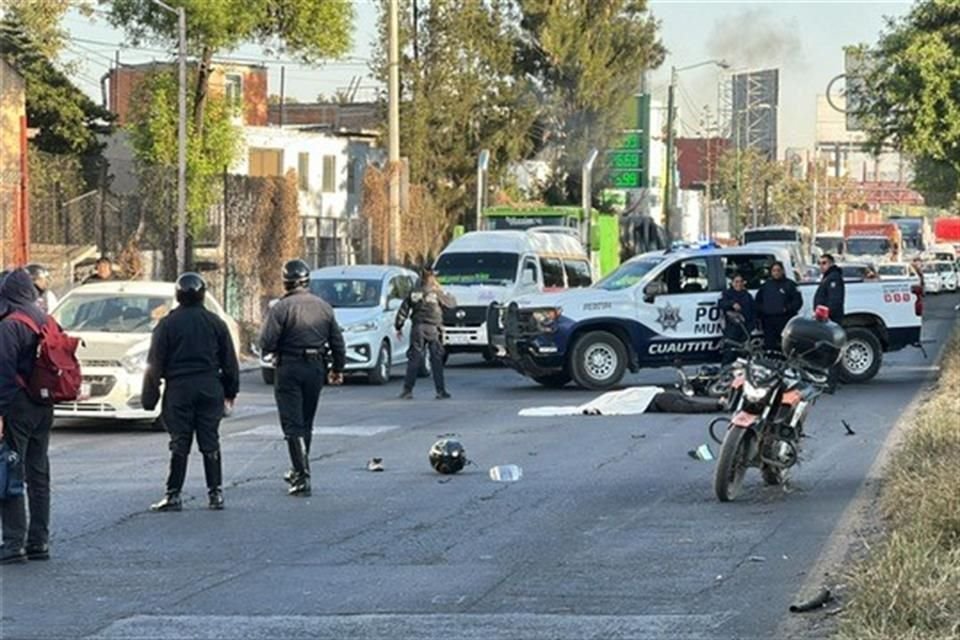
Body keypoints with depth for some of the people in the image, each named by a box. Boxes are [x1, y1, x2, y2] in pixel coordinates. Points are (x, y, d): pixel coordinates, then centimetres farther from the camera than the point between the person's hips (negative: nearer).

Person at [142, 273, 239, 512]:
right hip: (210, 389, 2)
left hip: (178, 389, -2)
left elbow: (155, 364, -3)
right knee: (210, 442, 7)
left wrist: (149, 397, 1)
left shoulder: (167, 324, -3)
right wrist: (230, 391, 18)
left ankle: (173, 495, -2)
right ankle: (215, 493, 6)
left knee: (179, 444, 0)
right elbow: (229, 362, 9)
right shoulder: (215, 323, 4)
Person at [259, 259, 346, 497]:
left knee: (293, 425, -4)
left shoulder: (281, 308, -13)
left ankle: (303, 476, -13)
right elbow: (337, 342, 8)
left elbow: (266, 343, -17)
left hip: (290, 370, -5)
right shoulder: (323, 307, 3)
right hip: (316, 369, 5)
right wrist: (337, 368, 22)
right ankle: (299, 471, 30)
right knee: (306, 423, 19)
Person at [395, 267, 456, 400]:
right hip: (433, 329, -2)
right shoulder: (436, 294, -5)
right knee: (437, 361, 3)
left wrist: (398, 327, 14)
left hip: (417, 329, 2)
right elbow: (452, 303, 7)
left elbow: (402, 312, 5)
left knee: (414, 361, 4)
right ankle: (441, 391, 2)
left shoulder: (413, 294, 4)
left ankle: (407, 390, 0)